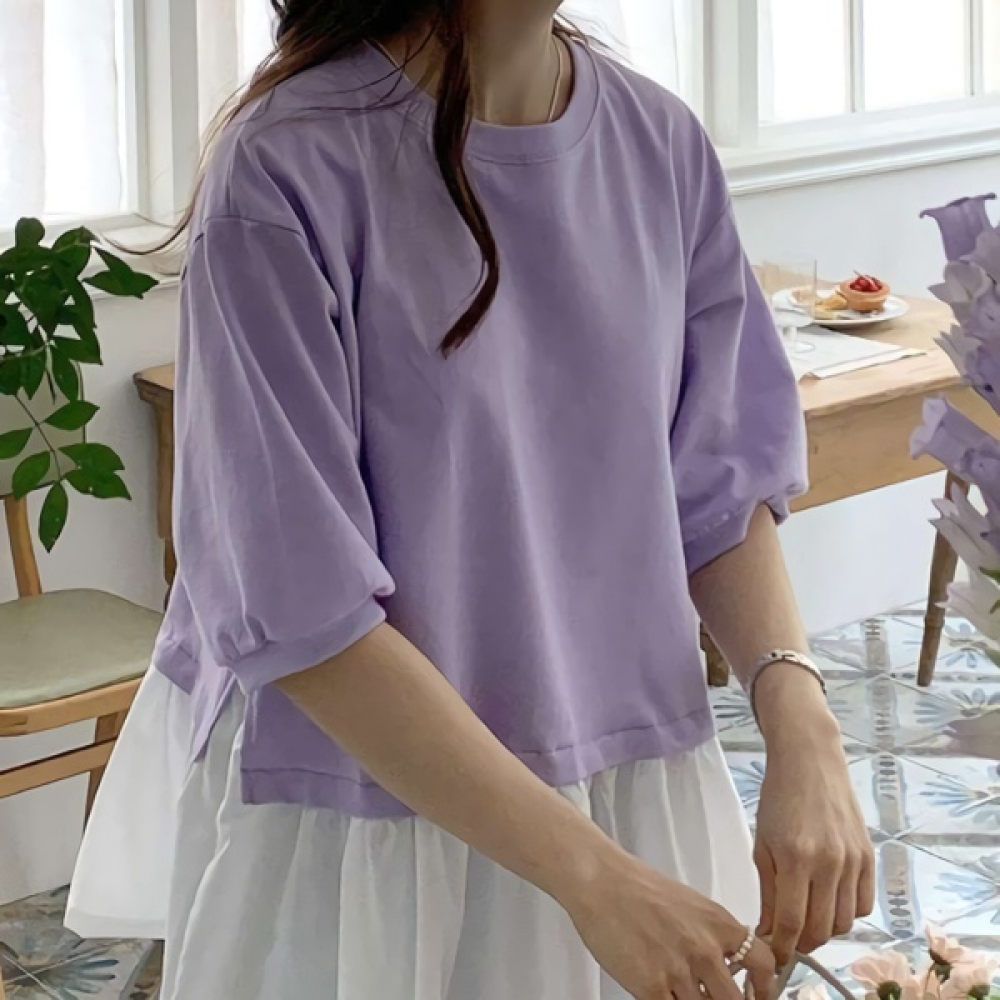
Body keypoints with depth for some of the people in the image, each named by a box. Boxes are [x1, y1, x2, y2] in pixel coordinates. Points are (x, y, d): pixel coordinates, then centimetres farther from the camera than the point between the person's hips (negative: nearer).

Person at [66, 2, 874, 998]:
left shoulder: (661, 142, -4)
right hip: (363, 815, -4)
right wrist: (589, 872, -22)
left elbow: (718, 487, 3)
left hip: (638, 791, 5)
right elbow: (303, 616, -20)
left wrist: (798, 725, -14)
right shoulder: (286, 174, -19)